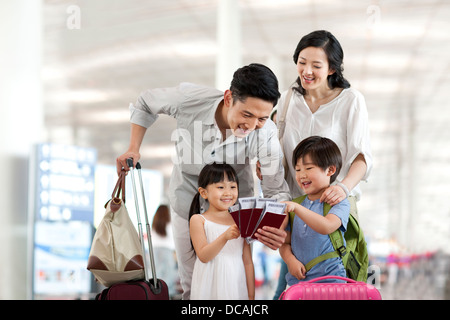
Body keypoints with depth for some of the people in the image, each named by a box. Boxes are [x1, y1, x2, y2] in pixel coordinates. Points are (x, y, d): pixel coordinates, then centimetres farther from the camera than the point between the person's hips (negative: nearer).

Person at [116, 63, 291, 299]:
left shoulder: (265, 134, -31)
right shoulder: (189, 100, -32)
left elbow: (277, 191, -26)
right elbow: (146, 103, -9)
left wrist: (279, 228, -48)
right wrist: (133, 149, -16)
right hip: (187, 201, 1)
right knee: (191, 286, 15)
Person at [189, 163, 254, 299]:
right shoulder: (198, 220, -1)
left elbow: (248, 262, 8)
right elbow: (203, 256, -13)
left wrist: (251, 295, 5)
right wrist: (225, 237, -26)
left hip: (237, 288, 3)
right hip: (210, 289, -3)